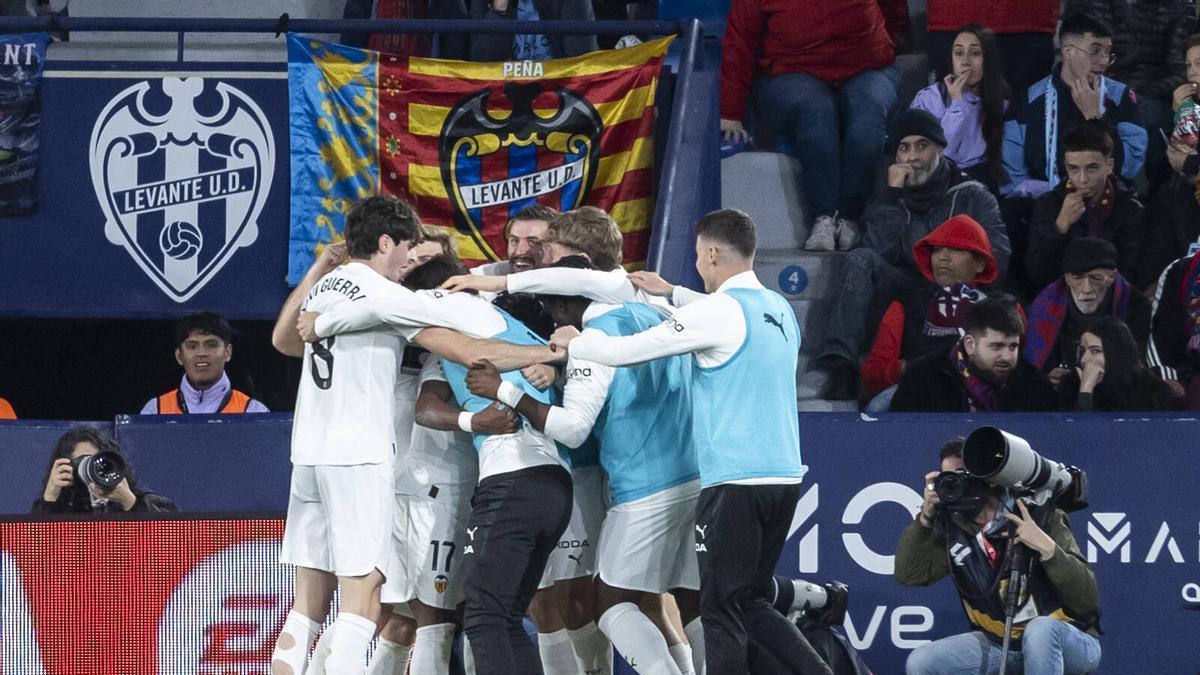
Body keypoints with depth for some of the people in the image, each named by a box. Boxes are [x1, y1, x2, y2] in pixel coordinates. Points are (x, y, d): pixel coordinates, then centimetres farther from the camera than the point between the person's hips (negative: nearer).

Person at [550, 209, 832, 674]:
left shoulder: (718, 310, -11)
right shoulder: (779, 309, 12)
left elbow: (626, 351, -8)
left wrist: (572, 343, 9)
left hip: (734, 479, -8)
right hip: (784, 474, 8)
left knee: (722, 611, -2)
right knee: (749, 602, 17)